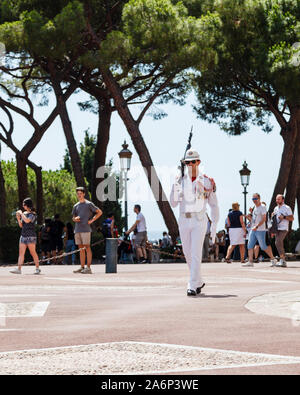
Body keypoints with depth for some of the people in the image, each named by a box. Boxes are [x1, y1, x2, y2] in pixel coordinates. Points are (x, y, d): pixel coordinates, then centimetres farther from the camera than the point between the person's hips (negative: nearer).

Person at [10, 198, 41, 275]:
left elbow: (27, 220, -24)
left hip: (31, 236, -7)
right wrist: (18, 218, 0)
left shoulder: (33, 214, -6)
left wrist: (21, 213, -13)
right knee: (21, 252, -2)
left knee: (33, 253, -3)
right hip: (23, 235, 7)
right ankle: (19, 269, -6)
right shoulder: (24, 213, 14)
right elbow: (21, 225, 16)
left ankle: (37, 268, 6)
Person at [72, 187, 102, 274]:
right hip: (77, 230, 6)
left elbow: (99, 212, 1)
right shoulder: (76, 206, 17)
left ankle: (88, 268, -8)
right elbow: (73, 218, 25)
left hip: (86, 229, -6)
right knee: (81, 248, 8)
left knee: (87, 247, -7)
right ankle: (82, 267, 10)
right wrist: (75, 219, 0)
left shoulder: (89, 204, 0)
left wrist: (92, 220, -6)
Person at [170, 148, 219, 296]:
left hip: (199, 221, -4)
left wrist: (214, 226, -4)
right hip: (184, 221, 4)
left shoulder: (207, 182, -1)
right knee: (188, 254, 11)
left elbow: (214, 205, 2)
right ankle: (199, 281, 30)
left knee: (196, 254, -13)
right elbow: (174, 203, 0)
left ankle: (192, 286, -14)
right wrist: (175, 189, -18)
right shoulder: (180, 181, 6)